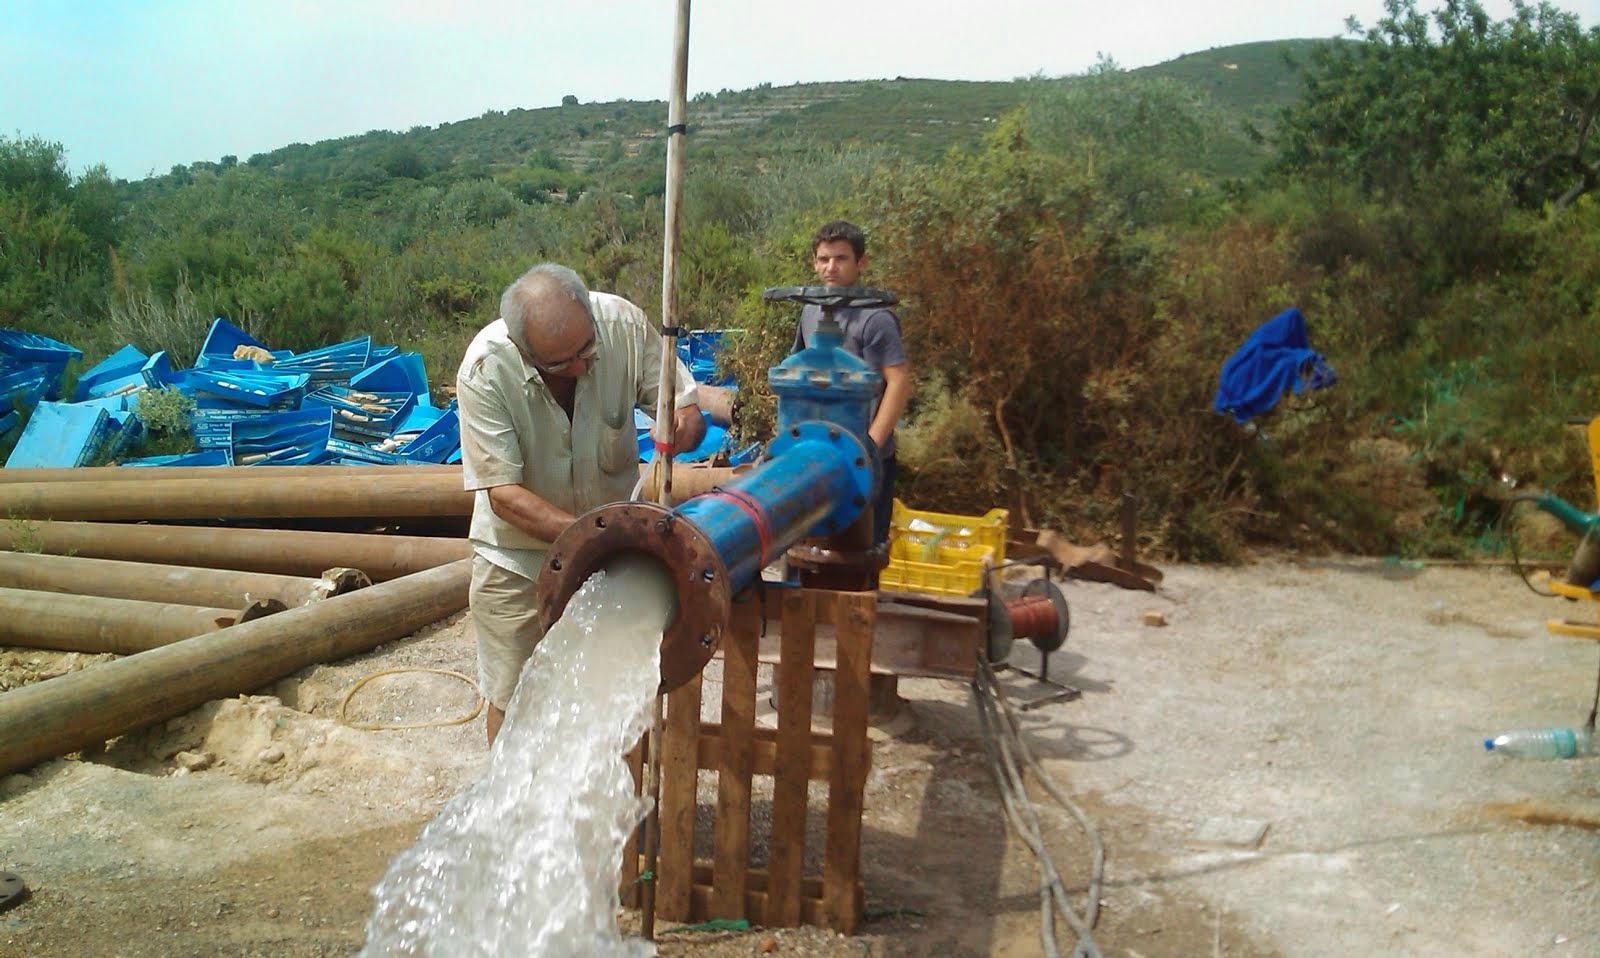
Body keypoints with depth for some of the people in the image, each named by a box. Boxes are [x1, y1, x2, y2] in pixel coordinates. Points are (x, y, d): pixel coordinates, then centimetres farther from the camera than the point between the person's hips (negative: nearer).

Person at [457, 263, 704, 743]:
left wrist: (684, 422, -36)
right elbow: (504, 495, -25)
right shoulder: (484, 371, -26)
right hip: (519, 557, -2)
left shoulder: (623, 323, -21)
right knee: (512, 702, 11)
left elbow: (689, 409, -11)